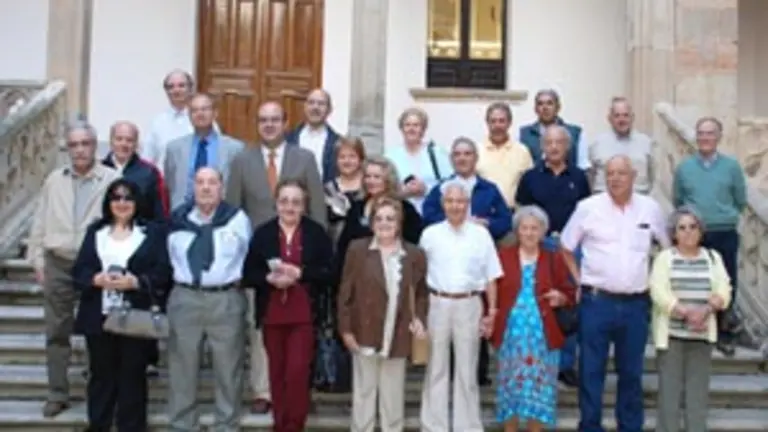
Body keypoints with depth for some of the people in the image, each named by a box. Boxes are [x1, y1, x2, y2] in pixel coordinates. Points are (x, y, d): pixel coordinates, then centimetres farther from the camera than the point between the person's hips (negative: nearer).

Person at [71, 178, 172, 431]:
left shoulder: (154, 231, 3)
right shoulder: (95, 231, 13)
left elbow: (163, 272, -4)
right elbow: (79, 270, 6)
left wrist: (135, 282, -18)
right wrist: (97, 279, -14)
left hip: (137, 318, -2)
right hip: (99, 316, 3)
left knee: (132, 375, 4)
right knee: (101, 373, 9)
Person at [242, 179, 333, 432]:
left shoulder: (317, 233, -1)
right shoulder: (262, 233, 3)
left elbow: (329, 272, -3)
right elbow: (248, 275, 3)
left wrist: (300, 273, -16)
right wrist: (269, 278, -15)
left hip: (304, 313, -2)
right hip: (272, 314, 2)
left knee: (297, 371, -8)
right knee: (277, 373, 9)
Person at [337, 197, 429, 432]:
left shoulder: (414, 254, 2)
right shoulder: (358, 249, -2)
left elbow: (422, 293, 11)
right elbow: (345, 292, -2)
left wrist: (419, 318, -5)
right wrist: (346, 329, -6)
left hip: (398, 337, 1)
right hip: (365, 334, -1)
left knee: (394, 394, 11)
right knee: (363, 392, 8)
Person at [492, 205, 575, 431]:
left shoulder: (554, 259, 7)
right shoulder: (502, 256, 6)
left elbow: (571, 294, 10)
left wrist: (560, 297, -11)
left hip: (542, 334, 0)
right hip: (510, 333, 0)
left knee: (539, 385, 1)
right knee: (510, 384, 4)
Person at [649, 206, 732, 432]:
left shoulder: (713, 257, 11)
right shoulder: (664, 257, 3)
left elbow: (723, 291, 1)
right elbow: (659, 292, -9)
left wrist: (706, 310, -18)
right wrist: (687, 313, -21)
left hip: (702, 335, 2)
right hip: (671, 334, -2)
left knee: (699, 388, 4)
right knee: (669, 388, -1)